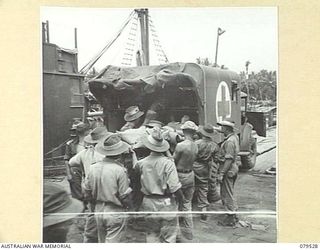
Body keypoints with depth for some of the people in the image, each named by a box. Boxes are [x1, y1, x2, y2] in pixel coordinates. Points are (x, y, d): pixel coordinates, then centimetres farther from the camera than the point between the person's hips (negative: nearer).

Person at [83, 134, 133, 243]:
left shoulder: (93, 168, -2)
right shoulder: (119, 170, -18)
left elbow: (86, 192, 5)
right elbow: (125, 196, -13)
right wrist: (129, 206, 7)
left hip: (98, 210, 6)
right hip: (115, 212, -6)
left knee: (102, 241, 20)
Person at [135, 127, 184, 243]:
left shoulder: (142, 163, -6)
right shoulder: (168, 163, -16)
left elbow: (134, 166, 18)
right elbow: (175, 188, -19)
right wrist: (181, 198, 0)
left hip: (149, 203, 4)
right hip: (166, 203, -3)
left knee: (152, 233, 20)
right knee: (168, 237, 10)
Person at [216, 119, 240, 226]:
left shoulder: (229, 141, -22)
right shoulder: (234, 137, 8)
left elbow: (229, 159, -25)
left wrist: (221, 173, -23)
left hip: (228, 170, -10)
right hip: (233, 168, 10)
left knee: (228, 194, 1)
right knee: (228, 193, 20)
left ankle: (231, 218, 11)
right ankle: (233, 215, 31)